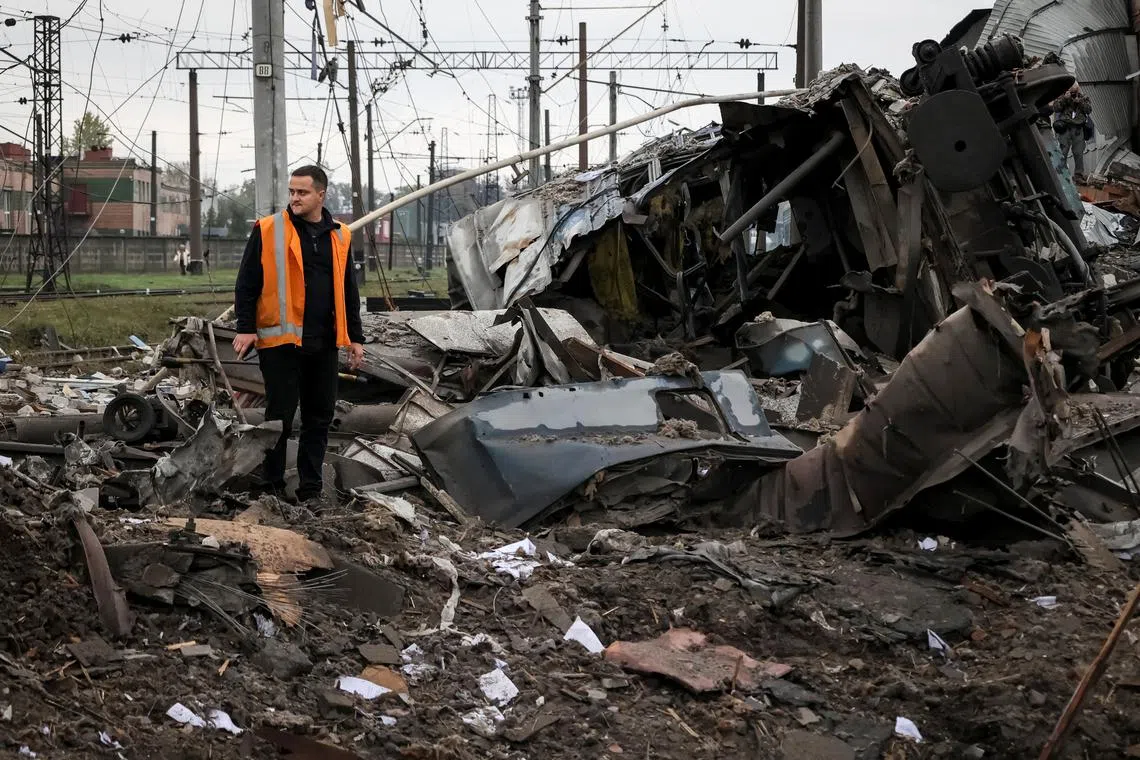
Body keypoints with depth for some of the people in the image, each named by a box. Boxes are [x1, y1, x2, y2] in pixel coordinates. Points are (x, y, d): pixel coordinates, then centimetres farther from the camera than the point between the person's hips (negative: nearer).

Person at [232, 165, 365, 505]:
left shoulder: (339, 237, 11)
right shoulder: (268, 231, -2)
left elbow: (348, 292, 17)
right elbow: (247, 283, -2)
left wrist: (355, 337, 13)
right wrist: (245, 328, -8)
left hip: (324, 344, 4)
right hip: (281, 340, -4)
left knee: (320, 416, 8)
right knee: (280, 416, -1)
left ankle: (310, 489, 17)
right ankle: (272, 487, 9)